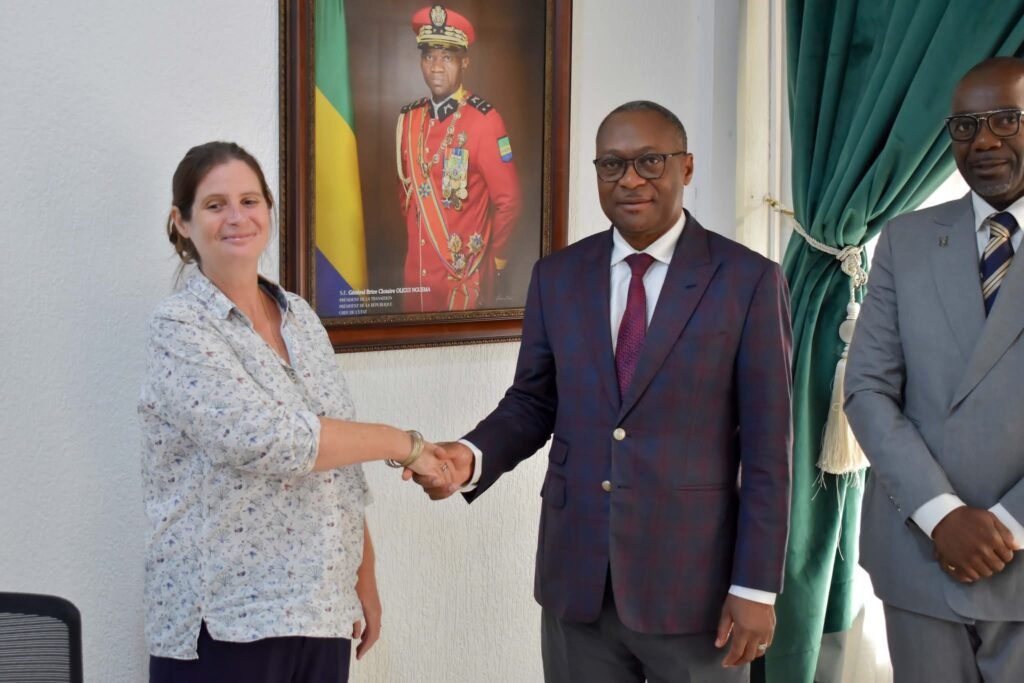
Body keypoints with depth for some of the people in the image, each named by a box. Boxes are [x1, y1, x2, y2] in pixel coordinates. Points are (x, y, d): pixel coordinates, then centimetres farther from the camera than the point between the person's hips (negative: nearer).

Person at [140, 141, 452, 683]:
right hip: (224, 624, -6)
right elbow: (265, 442, -21)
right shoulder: (179, 329, -9)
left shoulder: (299, 316, 10)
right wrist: (400, 442, -12)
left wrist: (365, 582, 13)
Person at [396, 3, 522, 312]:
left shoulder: (484, 120, -12)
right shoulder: (409, 118, 4)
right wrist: (415, 246, 16)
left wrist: (494, 262, 0)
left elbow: (508, 201, -9)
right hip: (416, 272, 5)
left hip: (465, 276, -5)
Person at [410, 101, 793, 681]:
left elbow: (767, 449, -6)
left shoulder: (748, 281, -5)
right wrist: (473, 456, -10)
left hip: (694, 583, -3)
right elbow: (532, 403, 10)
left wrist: (757, 587, -8)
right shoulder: (557, 277, 5)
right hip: (576, 581, 3)